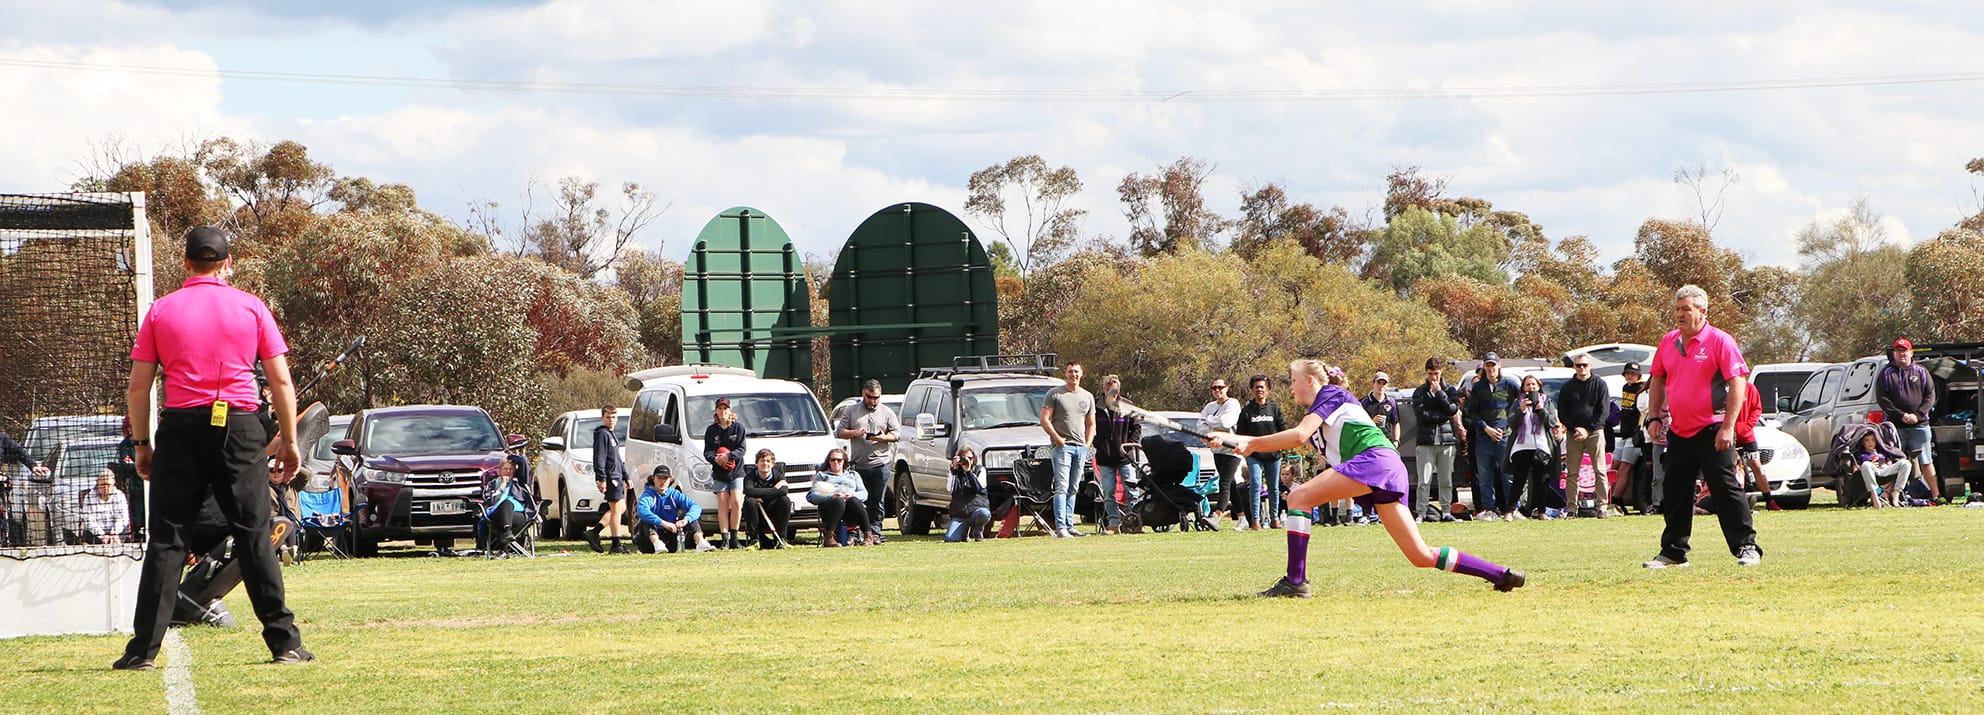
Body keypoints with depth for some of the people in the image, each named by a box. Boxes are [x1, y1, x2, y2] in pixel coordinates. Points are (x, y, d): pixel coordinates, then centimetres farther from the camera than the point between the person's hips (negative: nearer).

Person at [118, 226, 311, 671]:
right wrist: (289, 441, 9)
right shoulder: (250, 307, 4)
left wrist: (141, 443, 12)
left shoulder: (161, 310, 5)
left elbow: (138, 386, 4)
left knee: (166, 540, 2)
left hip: (180, 426, 0)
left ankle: (144, 648, -2)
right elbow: (281, 382, 2)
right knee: (254, 536, 3)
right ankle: (284, 642, 2)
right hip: (239, 426, 0)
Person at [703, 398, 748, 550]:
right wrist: (715, 458, -18)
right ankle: (725, 539, -5)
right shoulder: (711, 430, 8)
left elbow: (742, 449, -3)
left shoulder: (738, 428, 3)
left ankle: (734, 537, -5)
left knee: (736, 503, -14)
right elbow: (707, 451, 4)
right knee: (723, 505, -3)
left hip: (737, 471, -1)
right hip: (719, 473, 2)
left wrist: (729, 456, -20)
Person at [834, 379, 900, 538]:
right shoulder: (852, 411, 12)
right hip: (857, 464, 0)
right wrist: (854, 433, -10)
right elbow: (840, 431, 10)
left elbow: (897, 434, 8)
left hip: (880, 464, 0)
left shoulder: (887, 413, 11)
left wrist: (883, 438, -12)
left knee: (877, 502, -1)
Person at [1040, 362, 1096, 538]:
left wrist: (1088, 444, 8)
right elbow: (1044, 420, -4)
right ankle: (1060, 527, -16)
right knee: (1062, 488, -12)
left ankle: (1070, 526, 12)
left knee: (1073, 489, 9)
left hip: (1081, 447, 6)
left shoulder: (1088, 397, 16)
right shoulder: (1055, 394, 0)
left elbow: (1091, 424, 22)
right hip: (1062, 446, -6)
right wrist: (1057, 438, -12)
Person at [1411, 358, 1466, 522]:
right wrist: (1445, 416, -6)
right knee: (1424, 481, -7)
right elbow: (1421, 413, -7)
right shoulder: (1420, 392, 7)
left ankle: (1445, 512, 9)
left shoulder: (1450, 390, 12)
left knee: (1446, 481, 4)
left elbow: (1453, 410, -4)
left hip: (1447, 440, 2)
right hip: (1426, 441, -2)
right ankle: (1422, 513, -6)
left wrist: (1439, 392, -5)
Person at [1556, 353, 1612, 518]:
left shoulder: (1599, 384, 5)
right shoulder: (1568, 387, 12)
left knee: (1600, 472, -5)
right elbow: (1562, 413, 9)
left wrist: (1588, 430, -9)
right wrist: (1574, 429, -6)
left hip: (1595, 432, -2)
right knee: (1572, 473, -1)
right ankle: (1571, 507, 0)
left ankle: (1602, 507, -5)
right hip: (1574, 434, 2)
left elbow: (1604, 411, 0)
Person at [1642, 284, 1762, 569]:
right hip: (1679, 433, 7)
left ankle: (1747, 547, -3)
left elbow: (1738, 382, -13)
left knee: (1725, 490, -8)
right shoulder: (1668, 343, 10)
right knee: (1674, 495, 10)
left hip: (1712, 433, -7)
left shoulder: (1720, 341, -9)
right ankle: (1673, 552, 19)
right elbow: (1658, 380, 22)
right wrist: (1654, 417, 12)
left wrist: (1728, 427, -18)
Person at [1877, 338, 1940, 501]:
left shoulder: (1921, 372, 11)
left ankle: (1936, 494, 4)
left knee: (1926, 462, 1)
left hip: (1920, 425, 1)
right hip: (1895, 426, -1)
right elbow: (1882, 398, -1)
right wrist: (1900, 415, -12)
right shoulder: (1886, 374, 7)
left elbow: (1930, 396, 7)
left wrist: (1918, 415, -8)